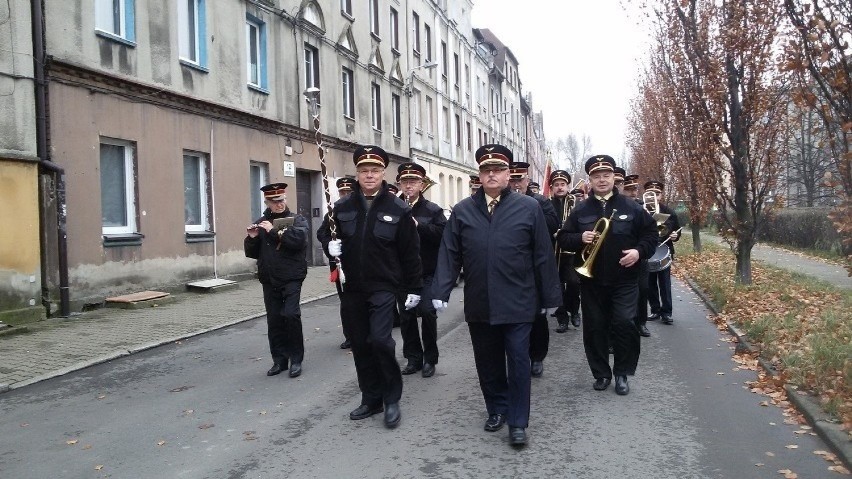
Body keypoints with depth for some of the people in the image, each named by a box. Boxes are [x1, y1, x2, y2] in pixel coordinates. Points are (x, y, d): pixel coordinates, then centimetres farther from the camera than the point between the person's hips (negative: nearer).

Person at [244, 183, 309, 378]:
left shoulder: (297, 220, 1)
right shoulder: (260, 223, 11)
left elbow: (299, 239, -19)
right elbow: (252, 253, 11)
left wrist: (274, 231, -19)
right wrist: (252, 238, -8)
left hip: (291, 278, -4)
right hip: (269, 280, 4)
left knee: (291, 314, -15)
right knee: (274, 320, 6)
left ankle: (296, 359, -1)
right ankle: (279, 360, 17)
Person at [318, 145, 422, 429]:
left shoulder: (398, 210, -5)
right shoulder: (342, 208, 4)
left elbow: (410, 253, -2)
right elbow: (326, 235, 15)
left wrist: (413, 289, -2)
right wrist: (329, 244, -9)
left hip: (384, 288, -4)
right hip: (352, 289, 4)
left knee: (380, 339, -16)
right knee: (360, 345, 10)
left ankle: (392, 400, 3)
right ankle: (371, 399, 26)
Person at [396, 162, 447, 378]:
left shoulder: (433, 210, 2)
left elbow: (442, 233, -12)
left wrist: (418, 225, -20)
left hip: (427, 272, -3)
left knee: (427, 312, -7)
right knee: (406, 316, 7)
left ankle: (430, 359, 9)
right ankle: (413, 358, 19)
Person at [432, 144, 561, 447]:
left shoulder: (529, 208, -2)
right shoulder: (462, 211, 3)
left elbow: (543, 256, -1)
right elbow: (449, 254, 2)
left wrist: (550, 297, 0)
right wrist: (441, 291, -7)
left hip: (517, 303, -2)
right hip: (479, 304, 3)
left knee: (518, 361, 3)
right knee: (488, 362, 14)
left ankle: (518, 422, 14)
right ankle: (497, 409, 31)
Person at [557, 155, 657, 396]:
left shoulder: (631, 207, 2)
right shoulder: (580, 210, 4)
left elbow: (650, 233, 5)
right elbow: (563, 238, 4)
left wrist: (639, 251, -12)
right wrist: (580, 238, -16)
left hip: (624, 280, -1)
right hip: (591, 280, 2)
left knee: (624, 324, -7)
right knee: (595, 328, 6)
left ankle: (622, 374, 12)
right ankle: (601, 373, 21)